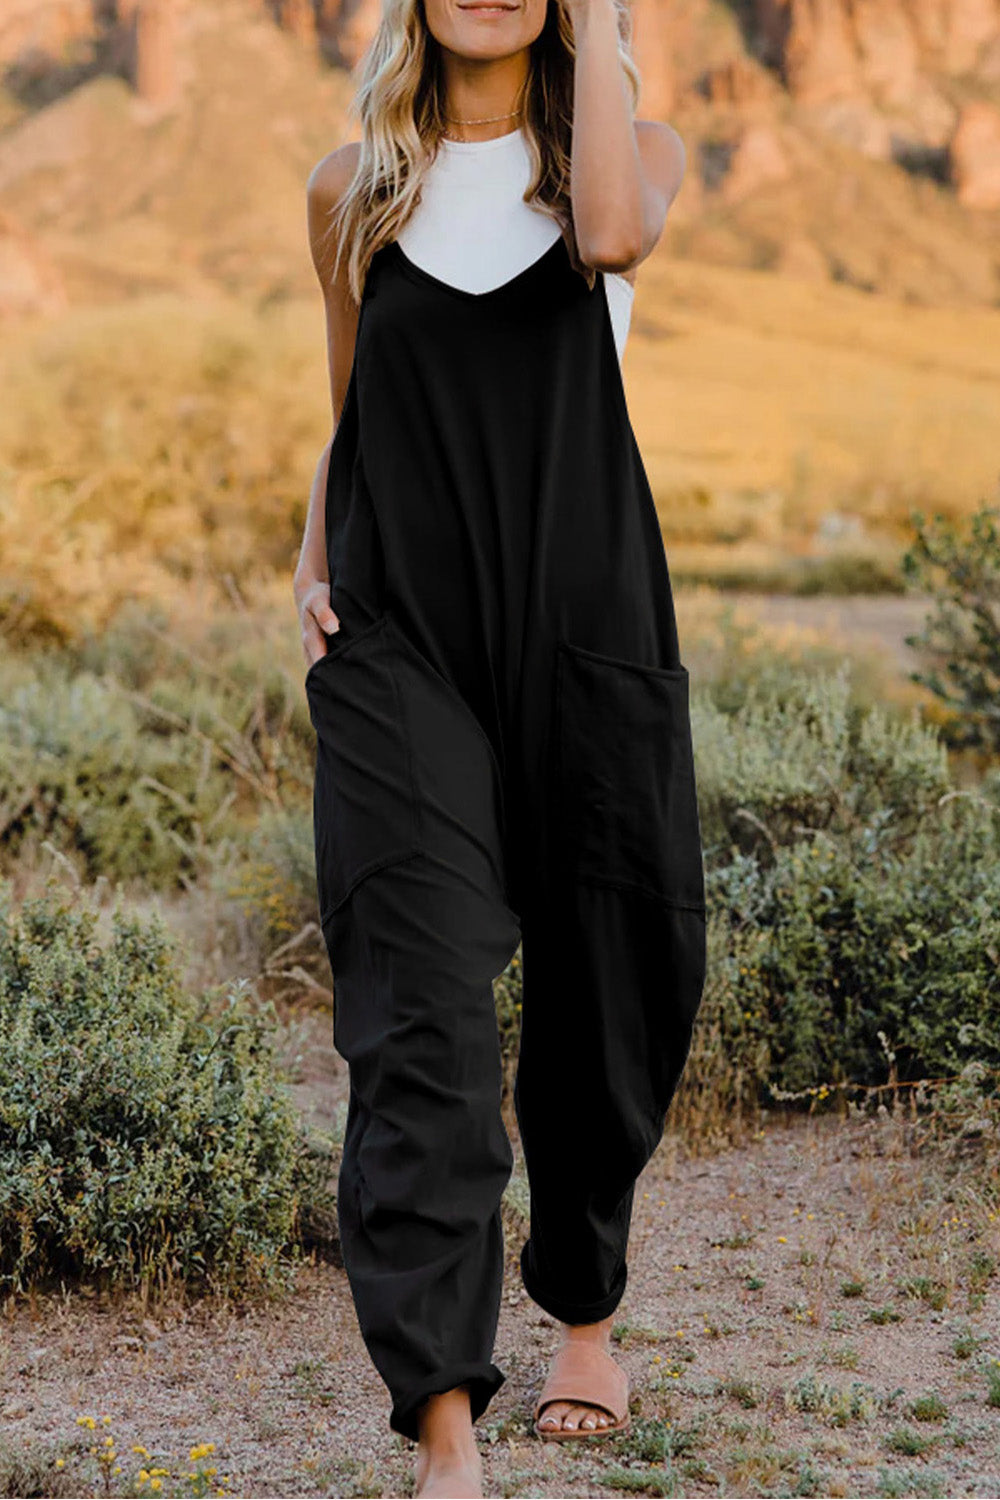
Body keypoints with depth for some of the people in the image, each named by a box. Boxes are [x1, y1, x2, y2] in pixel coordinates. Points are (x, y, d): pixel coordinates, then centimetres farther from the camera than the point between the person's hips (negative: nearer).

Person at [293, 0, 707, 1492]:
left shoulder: (636, 148, 7)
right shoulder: (354, 186, 13)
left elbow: (609, 236, -19)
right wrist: (313, 568, 5)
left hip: (588, 620, 0)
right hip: (398, 639, 0)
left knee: (606, 988, 9)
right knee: (421, 1002, -13)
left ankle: (584, 1312, 35)